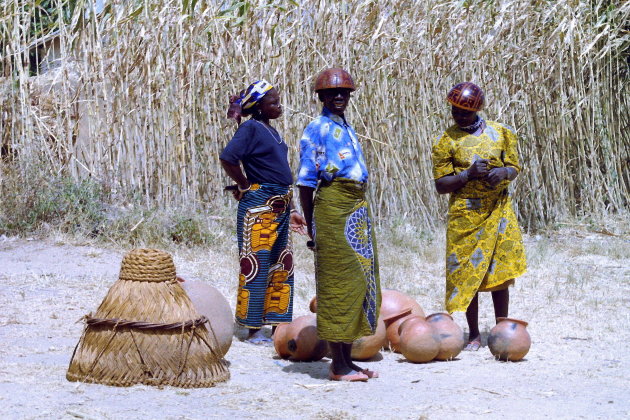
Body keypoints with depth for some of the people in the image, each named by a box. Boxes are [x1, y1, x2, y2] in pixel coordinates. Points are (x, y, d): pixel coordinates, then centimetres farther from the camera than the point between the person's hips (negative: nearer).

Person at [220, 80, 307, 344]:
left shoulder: (272, 131, 17)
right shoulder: (251, 128, -9)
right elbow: (228, 159, -22)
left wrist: (290, 211, 19)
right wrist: (244, 186, -8)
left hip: (280, 207, 9)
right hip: (258, 206, -9)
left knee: (282, 268, 10)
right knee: (256, 265, -4)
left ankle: (279, 325, 17)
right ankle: (254, 330, 1)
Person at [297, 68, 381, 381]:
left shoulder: (348, 130, 20)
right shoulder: (317, 129, -4)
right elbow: (305, 183, -6)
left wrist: (361, 218, 17)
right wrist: (311, 228, -8)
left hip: (358, 208, 8)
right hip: (333, 206, -8)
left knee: (358, 282, 9)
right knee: (337, 282, -6)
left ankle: (347, 360, 16)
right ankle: (338, 365, -3)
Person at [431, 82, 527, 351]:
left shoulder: (500, 133, 6)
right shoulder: (447, 142, 0)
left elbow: (514, 167, 9)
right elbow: (441, 185, -2)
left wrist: (503, 172, -14)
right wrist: (468, 175, -17)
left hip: (499, 210, 2)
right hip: (466, 214, -1)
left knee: (500, 273, 3)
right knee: (468, 272, -1)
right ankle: (474, 335, 9)